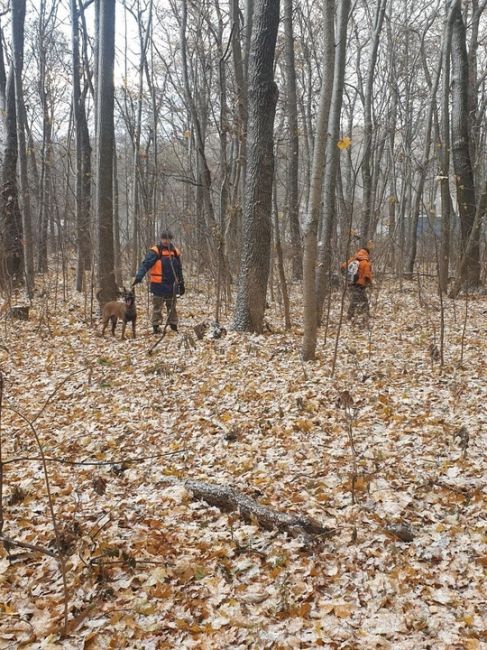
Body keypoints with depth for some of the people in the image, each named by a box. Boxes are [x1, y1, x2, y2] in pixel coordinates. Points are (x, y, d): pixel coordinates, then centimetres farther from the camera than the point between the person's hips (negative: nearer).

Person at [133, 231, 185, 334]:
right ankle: (156, 327, 8)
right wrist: (139, 277, -34)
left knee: (172, 307, 13)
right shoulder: (155, 251, -8)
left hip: (172, 285, 5)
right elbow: (145, 264, -20)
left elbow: (179, 270, 18)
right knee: (157, 308, 1)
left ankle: (174, 326, 22)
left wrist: (181, 284, 17)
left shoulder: (175, 252, 9)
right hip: (159, 285, -5)